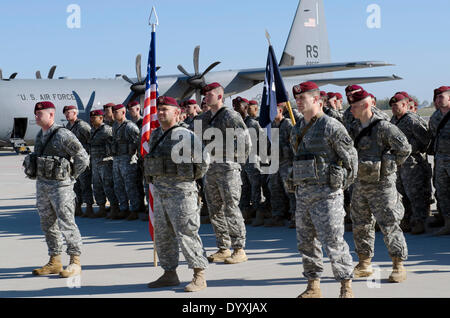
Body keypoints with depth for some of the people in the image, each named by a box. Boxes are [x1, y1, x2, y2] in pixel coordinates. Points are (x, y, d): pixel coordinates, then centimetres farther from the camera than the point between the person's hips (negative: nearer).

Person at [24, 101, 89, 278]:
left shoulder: (63, 135, -14)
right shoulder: (40, 135, 11)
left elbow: (83, 158, -13)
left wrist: (70, 177, -8)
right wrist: (38, 175, 16)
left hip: (60, 186, -9)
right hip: (42, 185, 9)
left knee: (66, 223, -7)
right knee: (48, 224, 12)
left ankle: (75, 263, -1)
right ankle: (54, 262, 20)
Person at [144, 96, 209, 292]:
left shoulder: (185, 136, -10)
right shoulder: (155, 136, 13)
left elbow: (203, 160, -5)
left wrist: (191, 178, 2)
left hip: (180, 192, -8)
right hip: (160, 193, 8)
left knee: (186, 234, -10)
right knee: (162, 235, 12)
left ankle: (199, 276, -6)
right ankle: (170, 274, 21)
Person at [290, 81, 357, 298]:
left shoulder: (331, 127, -9)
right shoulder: (297, 129, 14)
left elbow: (350, 157, -5)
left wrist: (342, 183, 2)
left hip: (326, 193, -8)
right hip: (302, 193, 8)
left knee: (333, 243, -8)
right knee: (306, 242, 10)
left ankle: (346, 287, 1)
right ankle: (313, 287, 19)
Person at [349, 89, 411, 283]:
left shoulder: (383, 127, -13)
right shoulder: (356, 128, 10)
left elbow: (404, 148, -14)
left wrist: (390, 166, -4)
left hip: (381, 184, -7)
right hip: (360, 184, 8)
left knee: (389, 225, -5)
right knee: (360, 225, 11)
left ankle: (399, 267, 3)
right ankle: (364, 264, 23)